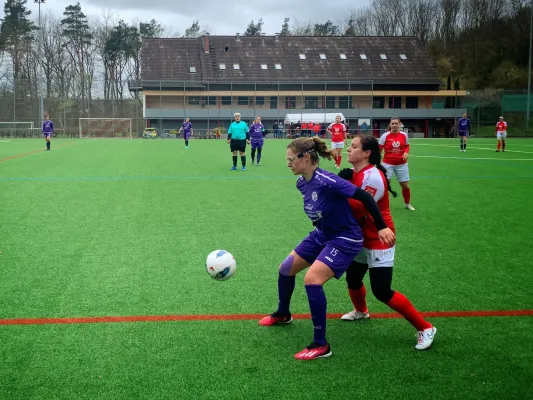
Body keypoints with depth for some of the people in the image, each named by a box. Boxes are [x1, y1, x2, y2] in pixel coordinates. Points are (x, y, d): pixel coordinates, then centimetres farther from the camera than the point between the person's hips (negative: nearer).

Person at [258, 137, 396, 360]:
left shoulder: (326, 181, -30)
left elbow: (364, 197, -28)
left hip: (345, 239, -9)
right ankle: (282, 315, 42)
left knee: (312, 280, -23)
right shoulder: (301, 183, -4)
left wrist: (382, 227, -26)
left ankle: (321, 346, -11)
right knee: (286, 268, 13)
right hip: (322, 235, 9)